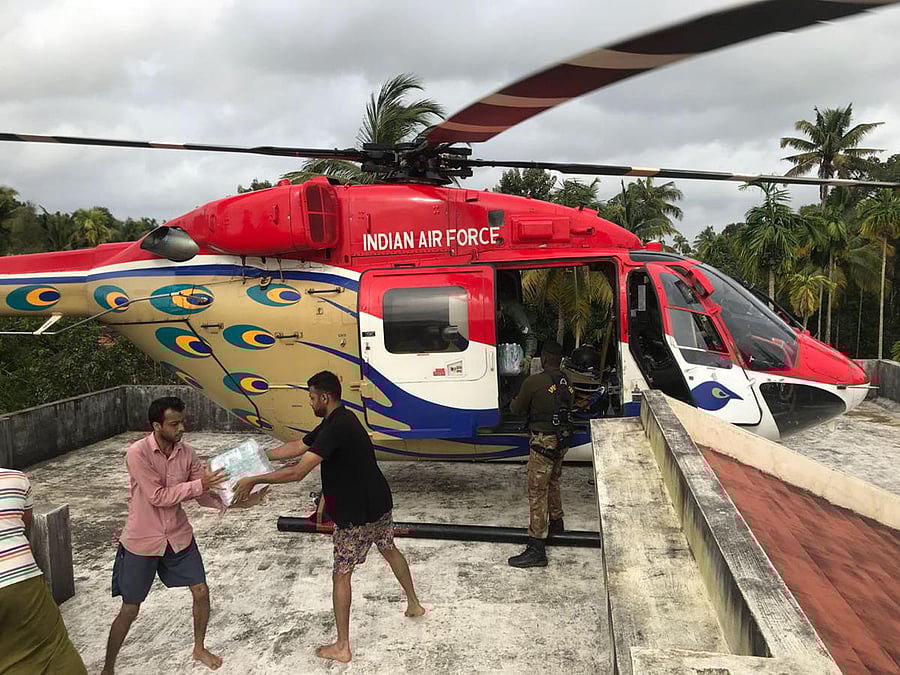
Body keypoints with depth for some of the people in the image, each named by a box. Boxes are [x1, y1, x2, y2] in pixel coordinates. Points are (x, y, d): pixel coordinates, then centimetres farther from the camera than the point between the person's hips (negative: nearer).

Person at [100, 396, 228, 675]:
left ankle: (199, 649, 33)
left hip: (179, 536, 5)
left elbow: (204, 493, -4)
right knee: (130, 610, 8)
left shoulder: (186, 452, -7)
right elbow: (158, 496, -25)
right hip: (142, 541, -4)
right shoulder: (138, 453, -22)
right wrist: (199, 484, -28)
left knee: (201, 592, 9)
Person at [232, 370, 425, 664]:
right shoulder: (339, 420, 6)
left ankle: (342, 647, 15)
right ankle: (414, 604, 46)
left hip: (356, 512, -10)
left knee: (341, 575, 4)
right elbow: (298, 447, 12)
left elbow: (297, 472, -31)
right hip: (379, 502, 10)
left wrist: (254, 480, -22)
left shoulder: (336, 428, -26)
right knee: (390, 550, 28)